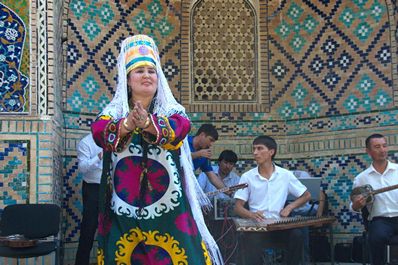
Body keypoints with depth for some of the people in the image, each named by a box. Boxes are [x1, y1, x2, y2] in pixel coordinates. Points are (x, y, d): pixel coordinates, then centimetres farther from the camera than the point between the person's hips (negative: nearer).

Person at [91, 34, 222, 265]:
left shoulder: (172, 110, 5)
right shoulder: (114, 111, 6)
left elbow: (180, 128, -17)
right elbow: (99, 130, -14)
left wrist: (148, 123, -36)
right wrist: (127, 125, -35)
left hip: (168, 209, 0)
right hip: (123, 212, 1)